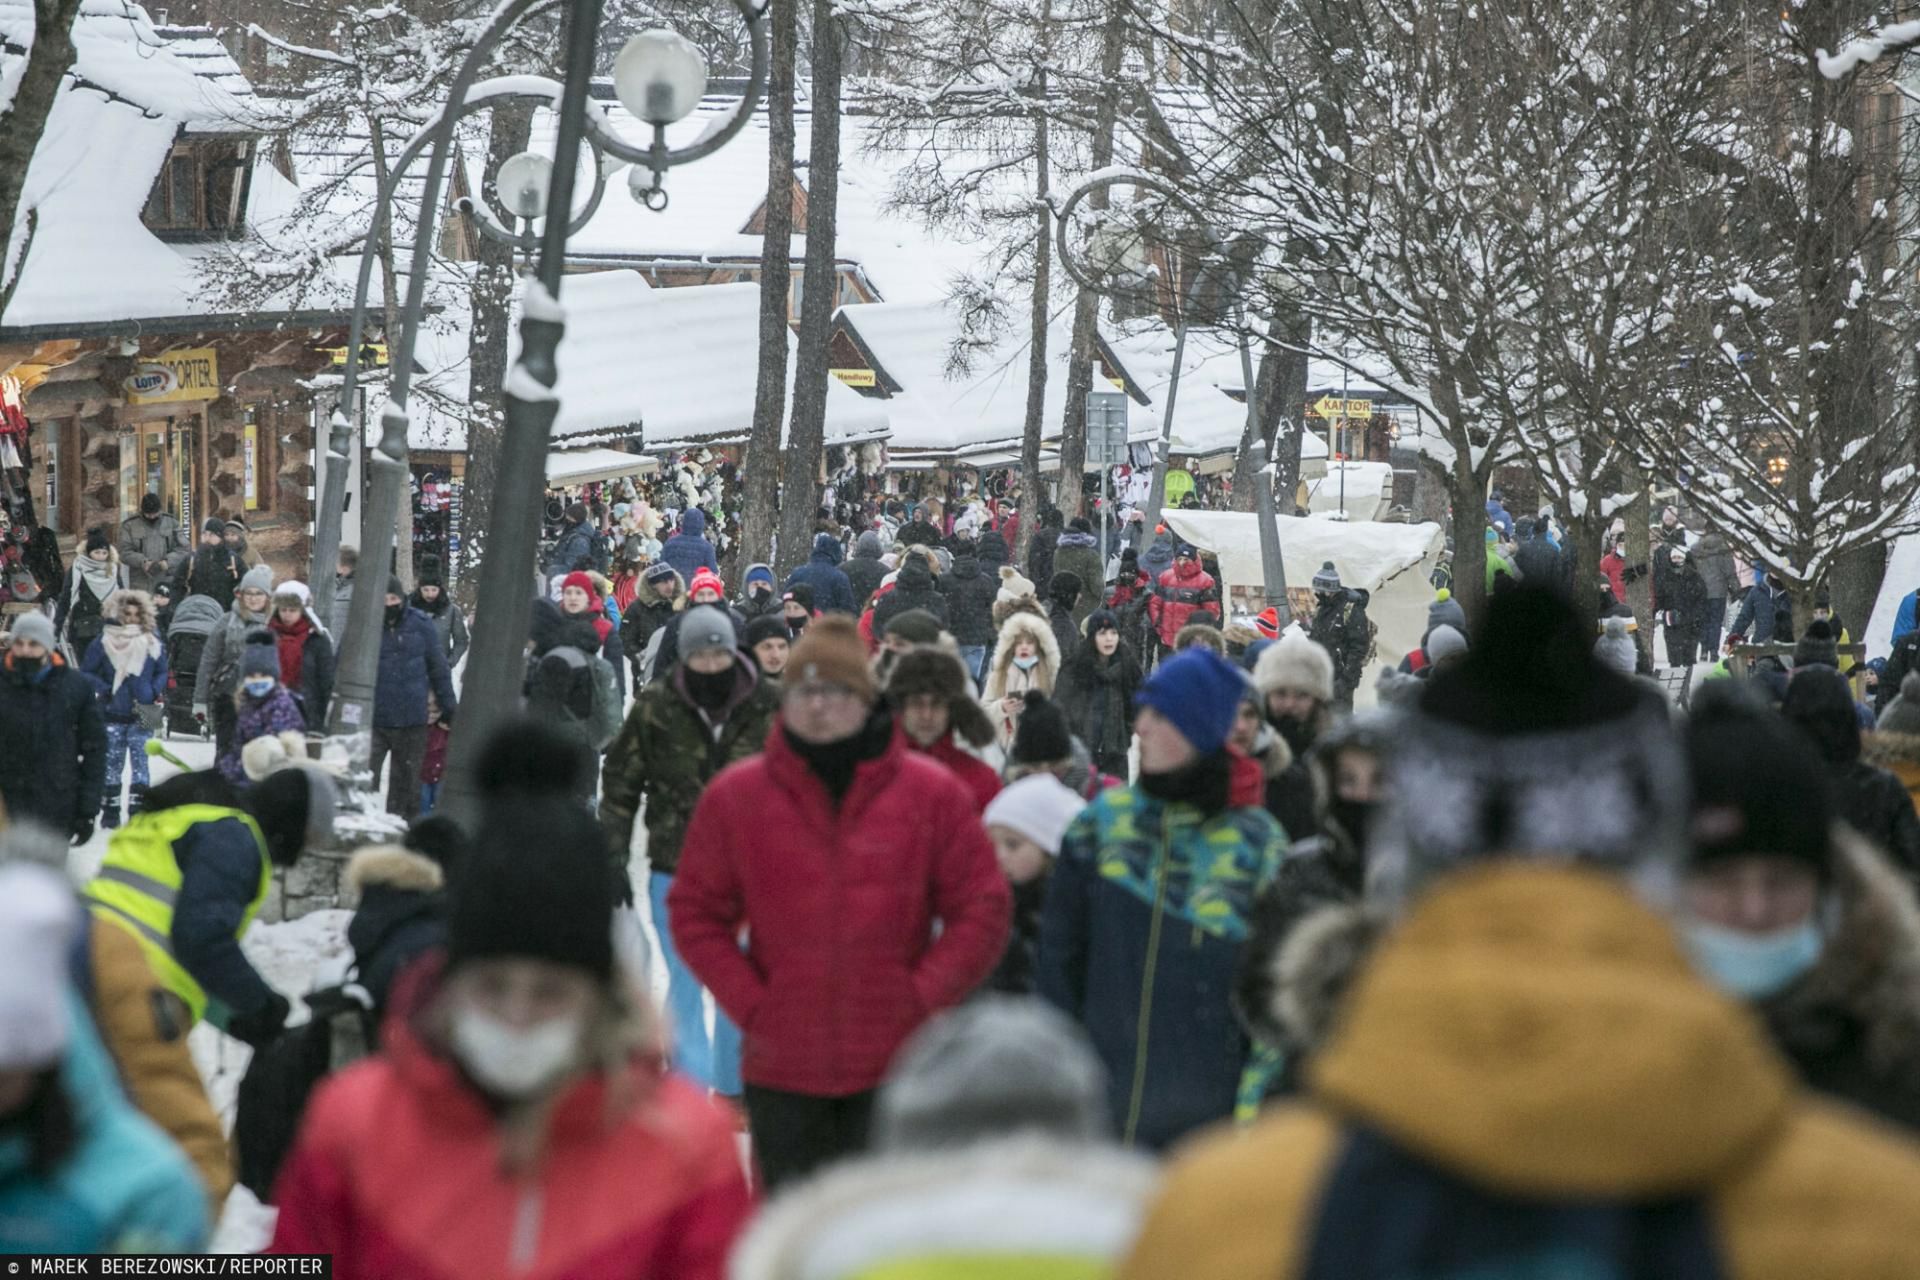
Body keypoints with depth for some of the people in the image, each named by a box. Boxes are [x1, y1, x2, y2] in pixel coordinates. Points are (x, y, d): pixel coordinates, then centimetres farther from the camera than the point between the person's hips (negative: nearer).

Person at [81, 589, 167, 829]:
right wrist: (103, 689, -10)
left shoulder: (152, 642, 1)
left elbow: (162, 672, 11)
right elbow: (87, 671, 2)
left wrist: (156, 692, -6)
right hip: (113, 713, 0)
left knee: (140, 760, -3)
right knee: (113, 762, 6)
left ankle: (138, 809, -1)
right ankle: (110, 811, 14)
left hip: (141, 713, 0)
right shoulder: (103, 642, -4)